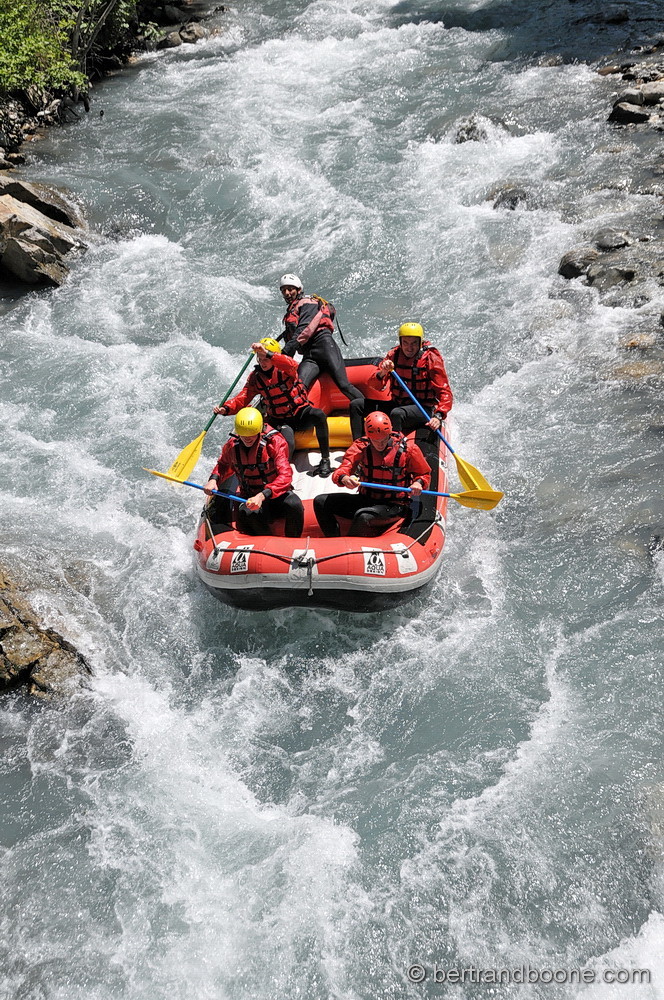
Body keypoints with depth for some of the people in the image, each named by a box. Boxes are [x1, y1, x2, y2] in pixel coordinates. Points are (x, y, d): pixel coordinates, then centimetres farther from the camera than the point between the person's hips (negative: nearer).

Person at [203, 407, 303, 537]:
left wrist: (263, 496, -36)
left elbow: (285, 475, -23)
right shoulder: (232, 445, 1)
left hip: (276, 494, -2)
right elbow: (223, 465, 24)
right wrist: (213, 479, 1)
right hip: (250, 499, 2)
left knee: (293, 504, -36)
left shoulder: (275, 441, -13)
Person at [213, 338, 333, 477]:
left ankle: (325, 460, -26)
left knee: (318, 415, -35)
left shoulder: (284, 369, -10)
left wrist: (267, 353, -48)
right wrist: (226, 408, -25)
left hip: (301, 413, 0)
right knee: (288, 445, -35)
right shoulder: (255, 377, 0)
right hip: (280, 421, 1)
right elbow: (242, 398, -4)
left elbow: (292, 365, -37)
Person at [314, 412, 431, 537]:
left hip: (394, 506, -4)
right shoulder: (361, 446, -5)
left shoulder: (407, 448, -8)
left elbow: (424, 474, 5)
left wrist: (418, 483, -19)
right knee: (321, 502, -7)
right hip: (365, 499, 4)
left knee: (364, 516, -36)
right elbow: (340, 472, -14)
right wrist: (344, 478, -39)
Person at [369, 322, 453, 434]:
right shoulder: (393, 354, 1)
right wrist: (382, 373, -26)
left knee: (397, 414, -37)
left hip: (423, 408, -5)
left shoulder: (431, 358, -11)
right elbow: (373, 385, -3)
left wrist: (438, 416, -30)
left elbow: (445, 393, -14)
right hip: (397, 404, 5)